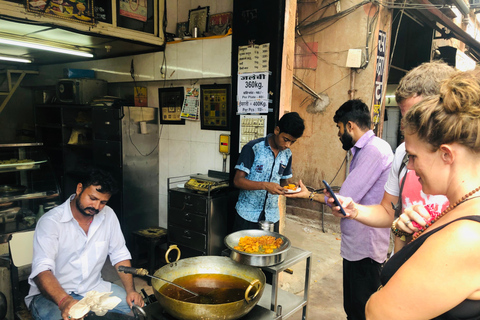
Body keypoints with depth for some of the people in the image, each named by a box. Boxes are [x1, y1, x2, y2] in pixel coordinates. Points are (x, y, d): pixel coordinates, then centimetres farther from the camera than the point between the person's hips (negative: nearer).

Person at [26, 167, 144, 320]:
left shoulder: (108, 215, -1)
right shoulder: (50, 221, -15)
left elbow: (120, 255, 5)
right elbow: (42, 269, -26)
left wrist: (130, 290, -7)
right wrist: (64, 301, -43)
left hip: (94, 288, 4)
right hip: (54, 294, -4)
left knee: (138, 306, -13)